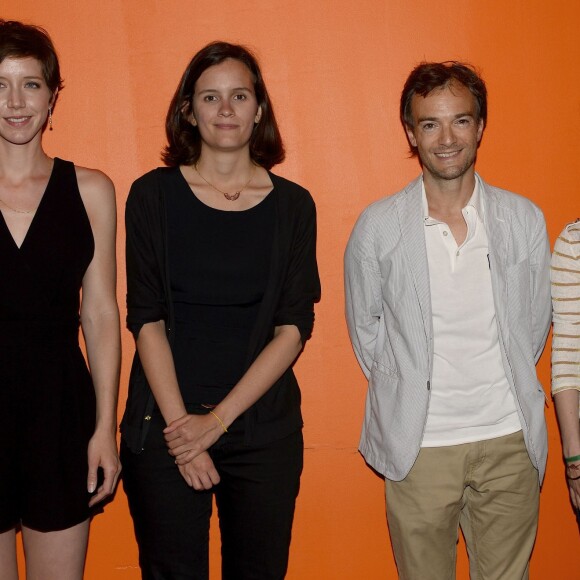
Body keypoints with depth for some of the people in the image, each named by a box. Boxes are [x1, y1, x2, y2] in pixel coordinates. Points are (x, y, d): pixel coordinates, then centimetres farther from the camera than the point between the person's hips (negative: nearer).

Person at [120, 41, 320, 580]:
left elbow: (294, 327, -3)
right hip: (163, 428, -1)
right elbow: (146, 319, -4)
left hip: (264, 428, 1)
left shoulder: (292, 204, 2)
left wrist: (217, 420, -10)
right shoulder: (153, 194, 0)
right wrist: (179, 422, -12)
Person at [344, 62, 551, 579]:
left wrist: (504, 395, 9)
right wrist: (406, 396, 6)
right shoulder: (377, 227, -4)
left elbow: (533, 326, 10)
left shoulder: (524, 219, 1)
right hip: (420, 445, -1)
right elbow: (366, 330, 7)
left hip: (509, 441, 2)